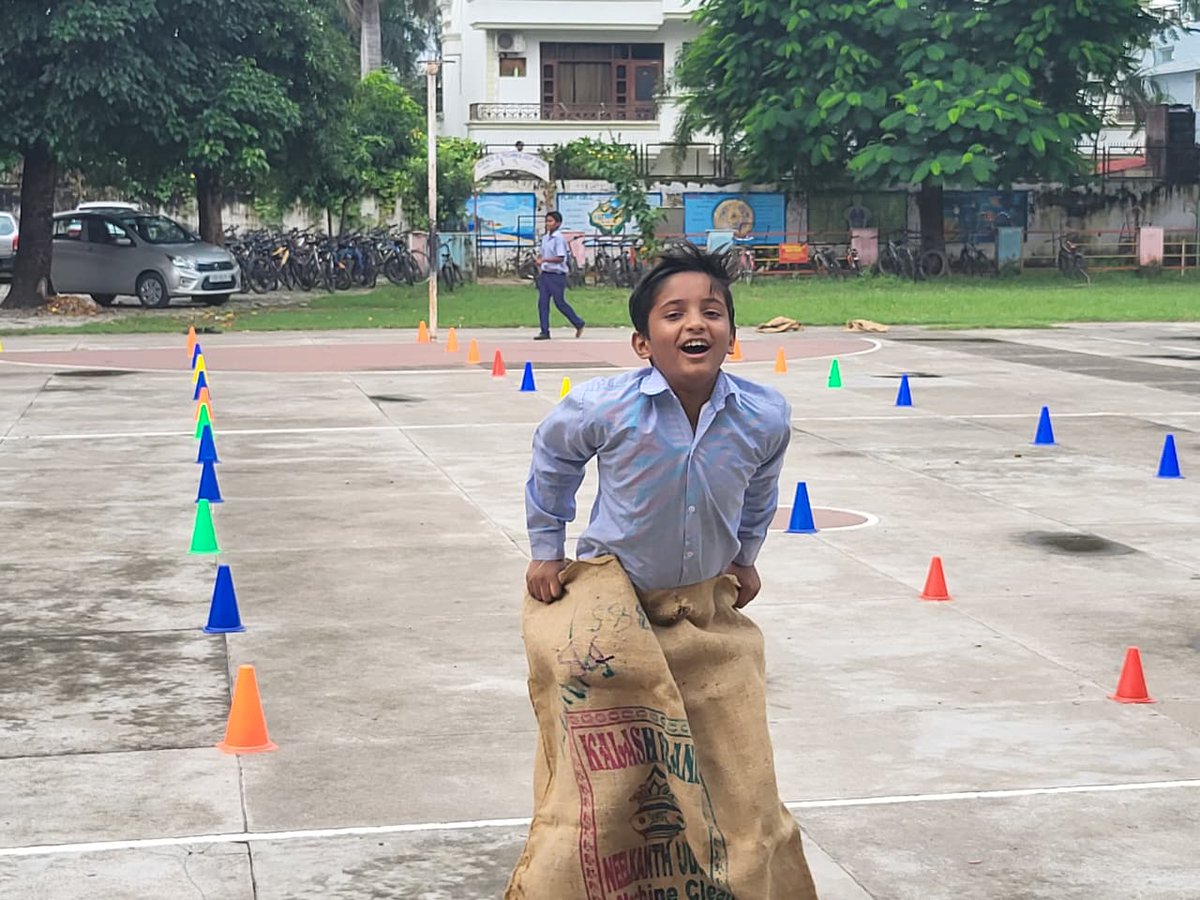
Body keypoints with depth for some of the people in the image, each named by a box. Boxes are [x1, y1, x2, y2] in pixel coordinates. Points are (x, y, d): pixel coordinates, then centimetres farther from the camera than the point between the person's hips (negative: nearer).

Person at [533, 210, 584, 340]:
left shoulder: (559, 238, -13)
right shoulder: (544, 238, 11)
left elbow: (560, 258, -20)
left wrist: (544, 260, -25)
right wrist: (538, 258, 2)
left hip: (557, 275, -7)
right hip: (544, 274, 7)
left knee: (560, 302, 0)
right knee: (542, 302, 1)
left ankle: (579, 324, 19)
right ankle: (544, 332, 4)